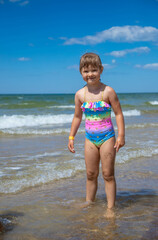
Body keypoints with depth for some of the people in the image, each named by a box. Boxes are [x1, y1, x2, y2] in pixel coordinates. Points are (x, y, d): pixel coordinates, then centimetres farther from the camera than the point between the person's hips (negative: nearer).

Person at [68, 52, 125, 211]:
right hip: (90, 138, 4)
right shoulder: (80, 94, 1)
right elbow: (77, 117, 11)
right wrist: (71, 137, 10)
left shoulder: (108, 91, -10)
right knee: (91, 174, 12)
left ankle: (110, 208, 11)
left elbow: (118, 113, -7)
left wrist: (121, 135, -13)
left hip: (107, 137, -3)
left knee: (108, 174, 2)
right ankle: (89, 203, 27)